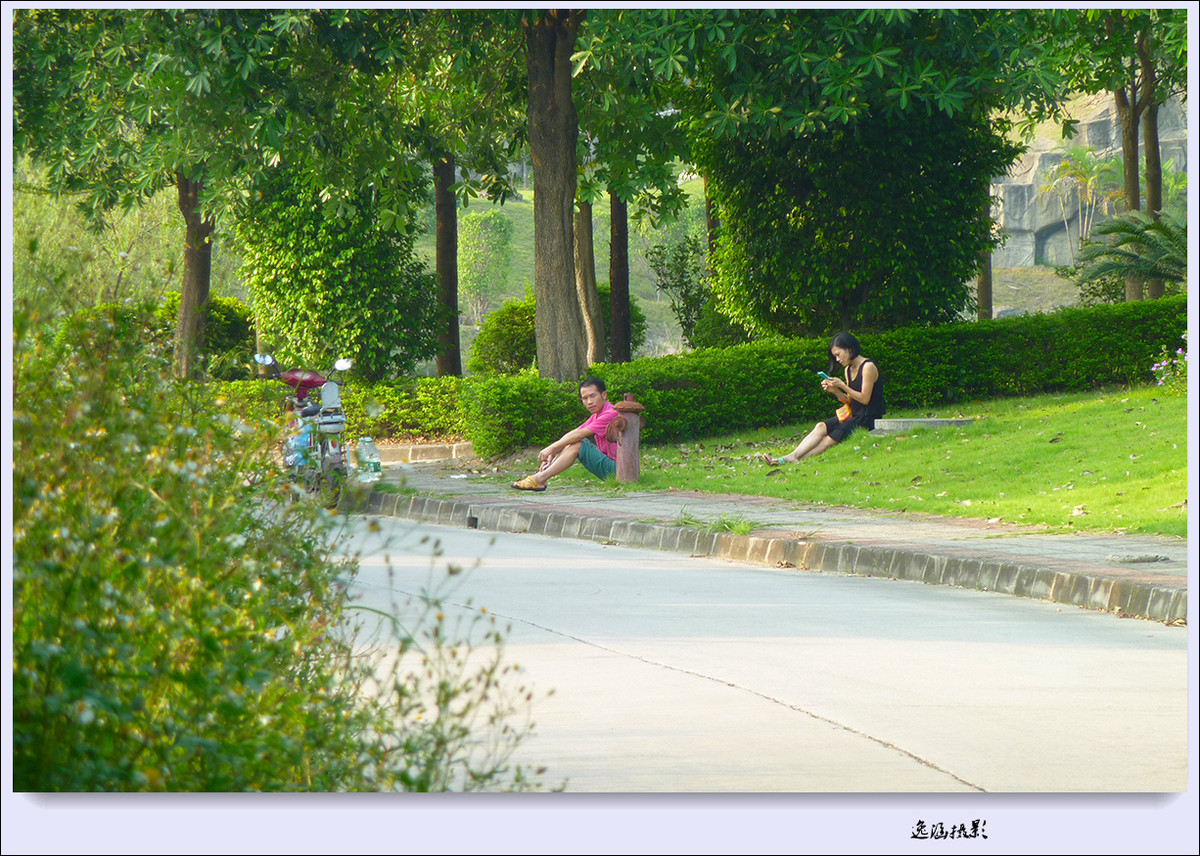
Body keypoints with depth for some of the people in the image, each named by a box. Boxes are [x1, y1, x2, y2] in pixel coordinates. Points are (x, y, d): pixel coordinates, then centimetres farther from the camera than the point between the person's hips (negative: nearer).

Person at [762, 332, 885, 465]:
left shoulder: (868, 367, -10)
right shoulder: (849, 369, 16)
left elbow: (864, 399, -14)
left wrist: (842, 385, -14)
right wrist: (835, 391, -3)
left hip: (867, 419, -8)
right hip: (853, 415, 8)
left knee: (830, 440, -18)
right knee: (821, 427, -13)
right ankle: (793, 455, -25)